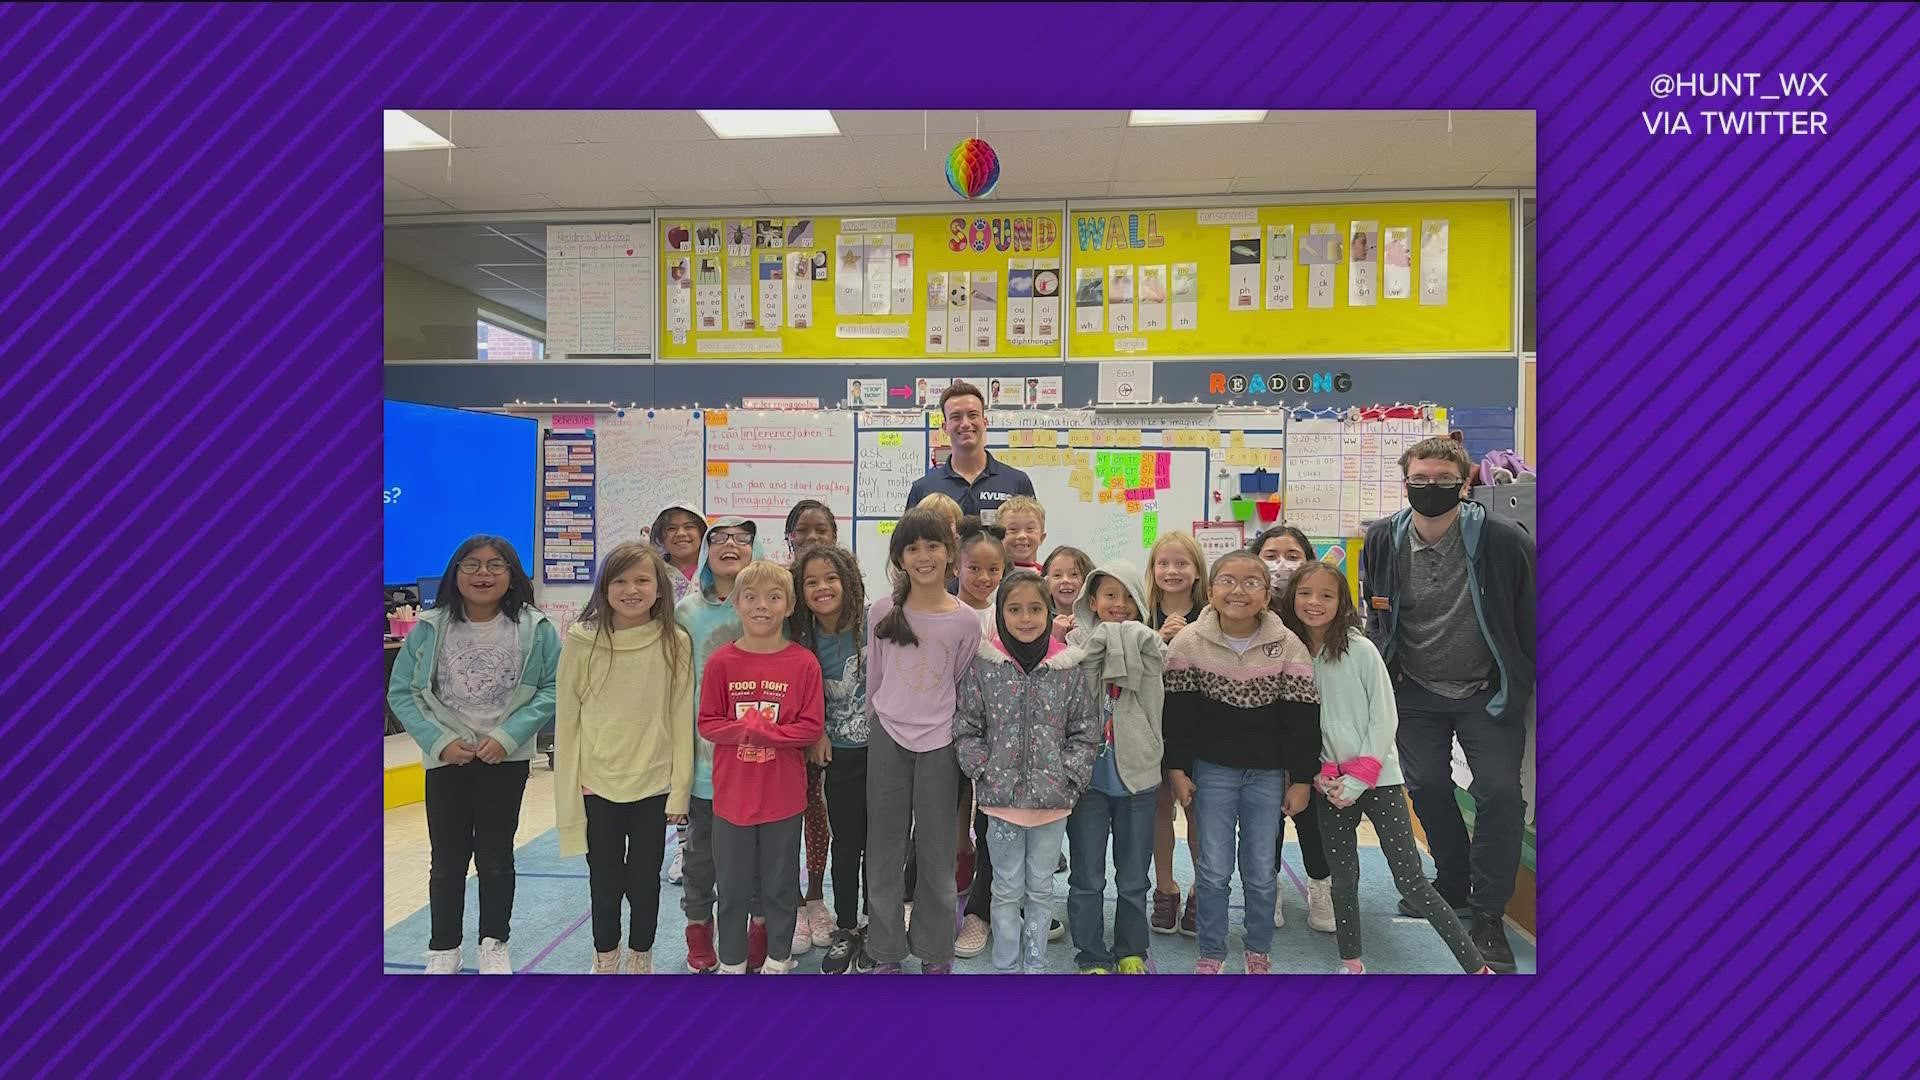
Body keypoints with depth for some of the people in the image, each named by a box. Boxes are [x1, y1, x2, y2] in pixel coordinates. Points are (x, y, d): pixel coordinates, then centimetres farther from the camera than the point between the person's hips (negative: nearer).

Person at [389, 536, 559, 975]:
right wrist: (439, 740, -12)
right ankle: (443, 949, 30)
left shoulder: (534, 628, -10)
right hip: (446, 759, 1)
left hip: (506, 759, -1)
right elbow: (402, 692, -1)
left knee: (495, 857, 12)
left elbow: (552, 690, -7)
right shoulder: (430, 628, -6)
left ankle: (494, 944, 30)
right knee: (447, 859, 10)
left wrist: (507, 736, -16)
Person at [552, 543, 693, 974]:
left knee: (645, 881, 14)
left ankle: (641, 958, 37)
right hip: (597, 786, 0)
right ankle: (605, 959, 39)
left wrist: (680, 787, -6)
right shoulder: (582, 642, -8)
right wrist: (570, 786, -2)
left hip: (654, 786, 0)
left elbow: (681, 718, -5)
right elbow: (567, 720, -2)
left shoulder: (675, 644, -8)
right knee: (605, 882, 15)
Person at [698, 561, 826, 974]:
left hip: (783, 796, -1)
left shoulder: (803, 663, -8)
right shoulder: (721, 662, -4)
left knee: (780, 885, 14)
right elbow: (707, 723, -3)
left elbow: (811, 727, -8)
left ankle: (777, 960, 33)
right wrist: (744, 730, -20)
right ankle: (731, 962, 32)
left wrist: (764, 731, -20)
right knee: (733, 886, 14)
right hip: (732, 793, 1)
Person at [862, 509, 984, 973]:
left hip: (938, 742, -1)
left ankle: (936, 954, 24)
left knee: (936, 851, 9)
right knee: (885, 848, 9)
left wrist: (940, 724, 5)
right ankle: (885, 952, 24)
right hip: (887, 738, 1)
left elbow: (961, 685, 6)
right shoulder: (882, 611, -2)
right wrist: (873, 729, 9)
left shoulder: (966, 621, -4)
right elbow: (871, 677, 7)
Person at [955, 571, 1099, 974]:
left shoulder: (1068, 667, -2)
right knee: (1007, 889, 10)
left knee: (1041, 888, 14)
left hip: (1053, 800, 1)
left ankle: (1035, 964, 29)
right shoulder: (983, 665, -5)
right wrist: (987, 772, -9)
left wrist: (1067, 776, -7)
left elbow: (1085, 732, 2)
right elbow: (965, 729, -1)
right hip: (1001, 797, -1)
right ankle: (1006, 967, 25)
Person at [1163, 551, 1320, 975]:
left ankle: (1259, 952, 31)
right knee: (1214, 869, 5)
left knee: (1261, 871, 10)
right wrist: (1177, 768, -4)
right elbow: (1177, 712, -3)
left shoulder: (1287, 646, -9)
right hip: (1212, 770, 0)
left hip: (1268, 773, 1)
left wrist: (1301, 778, -2)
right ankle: (1211, 953, 23)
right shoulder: (1189, 643, -10)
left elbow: (1303, 718, -4)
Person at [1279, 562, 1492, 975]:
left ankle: (1478, 967, 9)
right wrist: (1323, 775, -8)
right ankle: (1350, 963, 27)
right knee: (1344, 877, 12)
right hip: (1330, 784, 3)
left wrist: (1358, 780, -12)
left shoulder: (1361, 650, -11)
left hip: (1377, 779, -3)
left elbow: (1384, 718, -9)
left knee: (1412, 882, -3)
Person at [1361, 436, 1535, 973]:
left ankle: (1488, 914, 11)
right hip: (1416, 693, 3)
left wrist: (1526, 683, -5)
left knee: (1500, 792, -7)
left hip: (1488, 692, -3)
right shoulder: (1383, 541, -7)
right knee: (1426, 787, 7)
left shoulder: (1504, 541, -18)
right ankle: (1452, 883, 33)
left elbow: (1530, 621, -8)